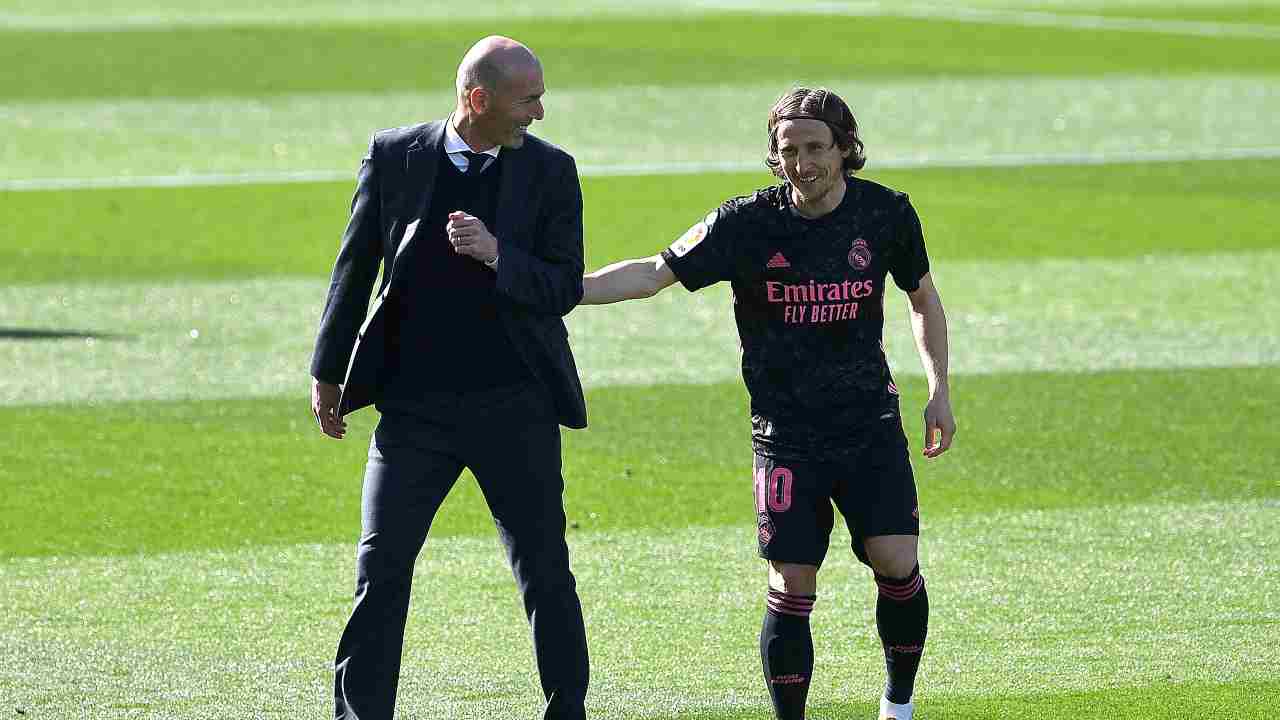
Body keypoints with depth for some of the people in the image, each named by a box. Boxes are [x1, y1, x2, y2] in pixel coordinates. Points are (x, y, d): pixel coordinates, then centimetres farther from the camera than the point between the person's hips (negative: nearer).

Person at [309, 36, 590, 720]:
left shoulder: (550, 171, 1)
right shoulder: (394, 156, 1)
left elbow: (564, 290, -3)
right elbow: (355, 267, 10)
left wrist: (496, 254, -20)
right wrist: (327, 374, 11)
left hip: (516, 405, 0)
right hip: (414, 403, 0)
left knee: (546, 573, 3)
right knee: (380, 568, -2)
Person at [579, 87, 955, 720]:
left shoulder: (886, 214, -1)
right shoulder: (750, 223, -8)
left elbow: (923, 298, 16)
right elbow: (656, 273, -9)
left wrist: (939, 389, 11)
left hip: (871, 424, 1)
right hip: (786, 435, -1)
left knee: (896, 563, -9)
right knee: (792, 585, -7)